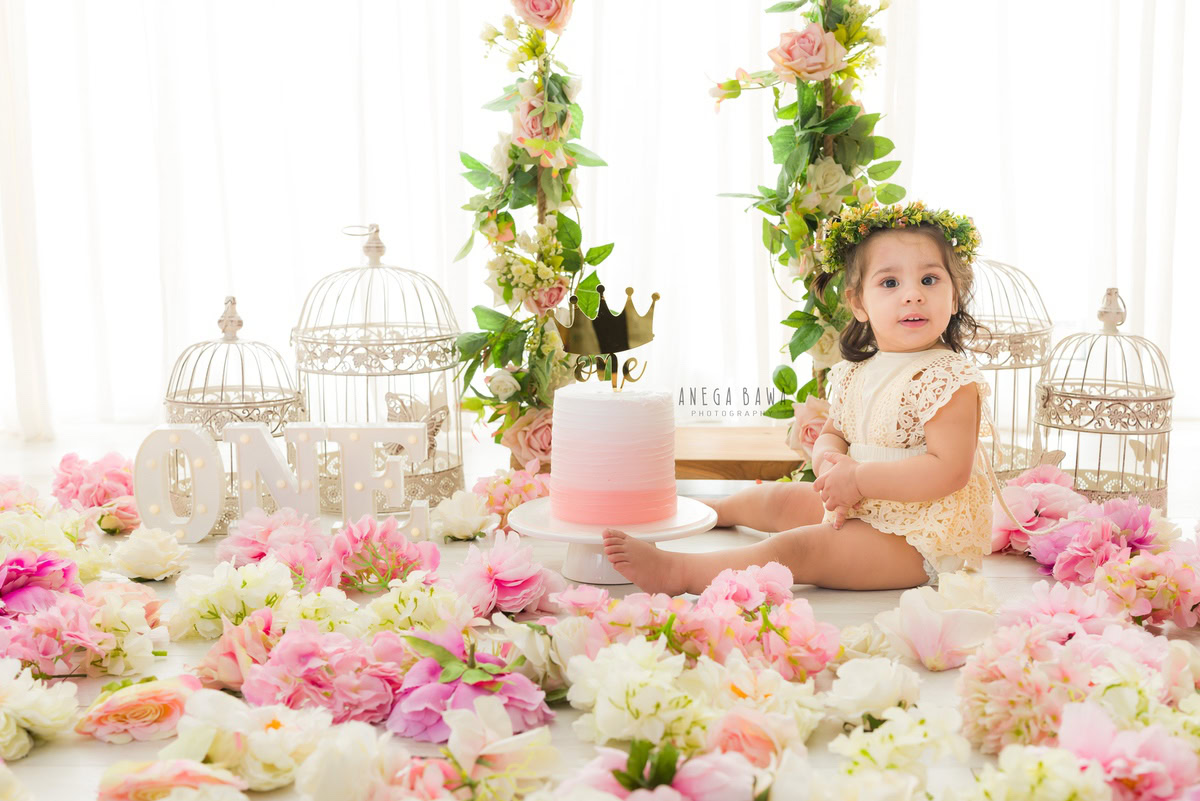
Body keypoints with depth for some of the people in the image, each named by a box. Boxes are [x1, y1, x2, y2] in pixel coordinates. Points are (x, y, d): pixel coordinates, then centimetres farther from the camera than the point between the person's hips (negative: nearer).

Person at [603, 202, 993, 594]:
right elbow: (830, 435, 12)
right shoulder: (855, 374, 3)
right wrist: (830, 461, -15)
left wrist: (857, 478, -27)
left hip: (924, 539, -8)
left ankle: (677, 573, -22)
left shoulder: (950, 380, -22)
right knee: (779, 498, 23)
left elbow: (949, 470, -30)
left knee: (796, 548, -21)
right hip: (857, 508, 9)